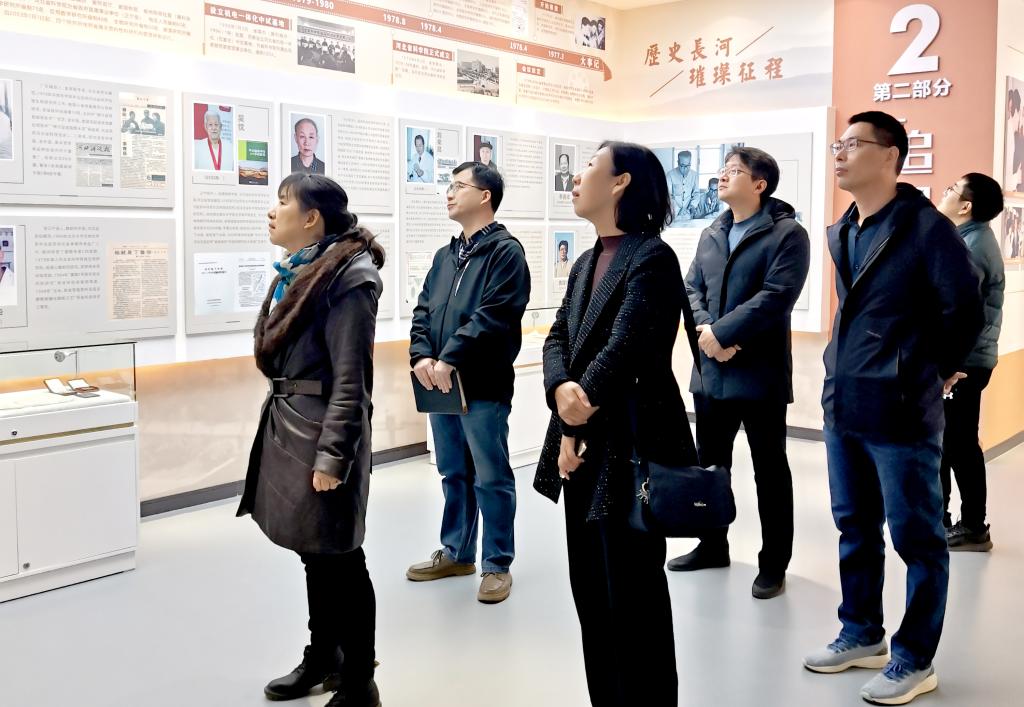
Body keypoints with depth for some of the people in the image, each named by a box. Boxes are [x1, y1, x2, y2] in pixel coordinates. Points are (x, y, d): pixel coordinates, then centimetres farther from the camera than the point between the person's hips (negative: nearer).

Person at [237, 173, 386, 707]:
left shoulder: (346, 277, -15)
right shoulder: (297, 272, 12)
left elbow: (350, 378, -18)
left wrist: (332, 457, -19)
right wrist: (281, 428, 19)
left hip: (321, 429, -9)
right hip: (288, 423, 9)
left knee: (339, 558, 1)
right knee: (313, 553, 19)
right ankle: (322, 658, 35)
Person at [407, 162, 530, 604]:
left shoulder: (505, 251, -7)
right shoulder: (445, 256, 17)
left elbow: (493, 316, -18)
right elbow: (423, 311, 12)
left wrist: (450, 358, -20)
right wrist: (422, 356, -6)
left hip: (484, 387, -7)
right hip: (441, 386, 8)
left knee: (491, 479, 1)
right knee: (453, 474, 17)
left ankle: (498, 565, 13)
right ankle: (456, 553, 31)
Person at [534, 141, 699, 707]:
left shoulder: (652, 257, -11)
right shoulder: (585, 264, 16)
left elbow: (623, 349, -18)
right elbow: (558, 338, 6)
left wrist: (577, 430, -13)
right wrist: (561, 391, -15)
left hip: (630, 447, -8)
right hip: (583, 446, 9)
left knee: (632, 594, 2)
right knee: (591, 591, 16)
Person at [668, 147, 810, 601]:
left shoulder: (788, 234, -8)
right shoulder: (710, 235, 14)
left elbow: (775, 297, -19)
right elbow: (691, 289, 7)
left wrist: (720, 333, -19)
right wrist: (706, 332, -12)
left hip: (760, 373, -7)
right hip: (710, 371, 7)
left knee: (770, 471, 5)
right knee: (708, 463, 16)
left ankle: (773, 564, 16)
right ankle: (712, 545, 34)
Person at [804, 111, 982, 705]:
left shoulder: (924, 225, -13)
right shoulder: (843, 232, 12)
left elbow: (965, 308, -13)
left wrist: (937, 369, -2)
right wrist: (847, 371, 15)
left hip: (901, 409, -8)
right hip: (844, 406, 8)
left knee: (916, 537, 5)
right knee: (856, 528, 17)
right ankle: (862, 636, 33)